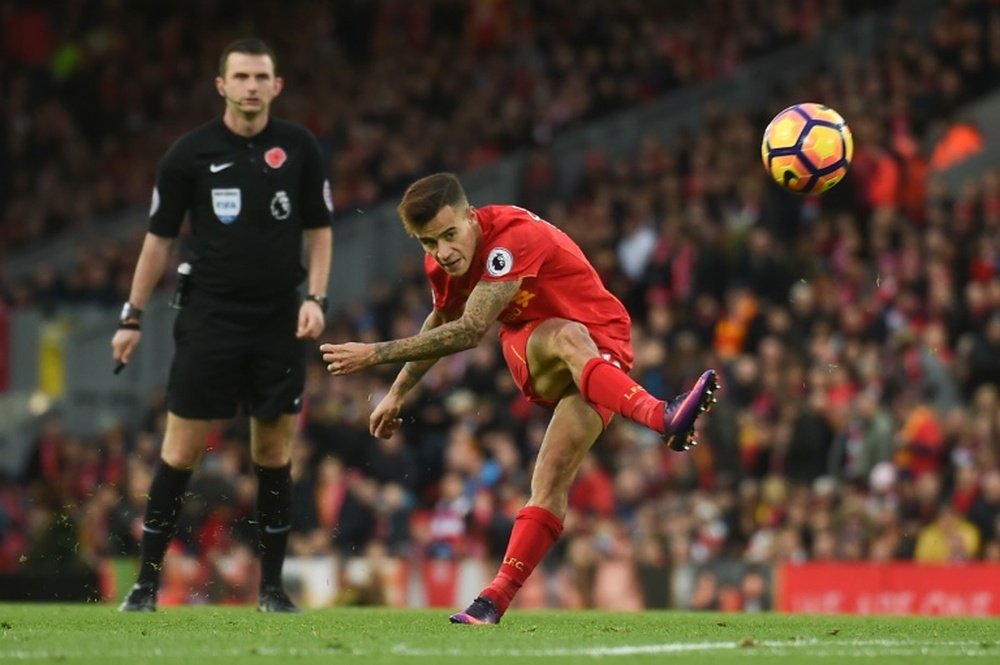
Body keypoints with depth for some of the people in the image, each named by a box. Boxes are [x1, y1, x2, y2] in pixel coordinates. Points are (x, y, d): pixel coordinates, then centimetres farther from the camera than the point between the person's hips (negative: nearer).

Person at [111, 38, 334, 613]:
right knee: (182, 451, -2)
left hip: (280, 322, 1)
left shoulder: (300, 148, 1)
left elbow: (320, 229, 9)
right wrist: (133, 316, 3)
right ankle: (147, 581, 6)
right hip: (210, 318, -1)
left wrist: (316, 297, -3)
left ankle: (272, 584, 12)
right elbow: (160, 237, 5)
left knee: (274, 451, 4)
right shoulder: (191, 153, -3)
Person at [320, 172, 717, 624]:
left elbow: (470, 331, -31)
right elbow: (441, 321, 21)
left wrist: (376, 354, -27)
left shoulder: (513, 237, -29)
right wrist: (397, 393, 27)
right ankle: (665, 419, -60)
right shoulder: (442, 260, -4)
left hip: (600, 344, -4)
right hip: (528, 345, 4)